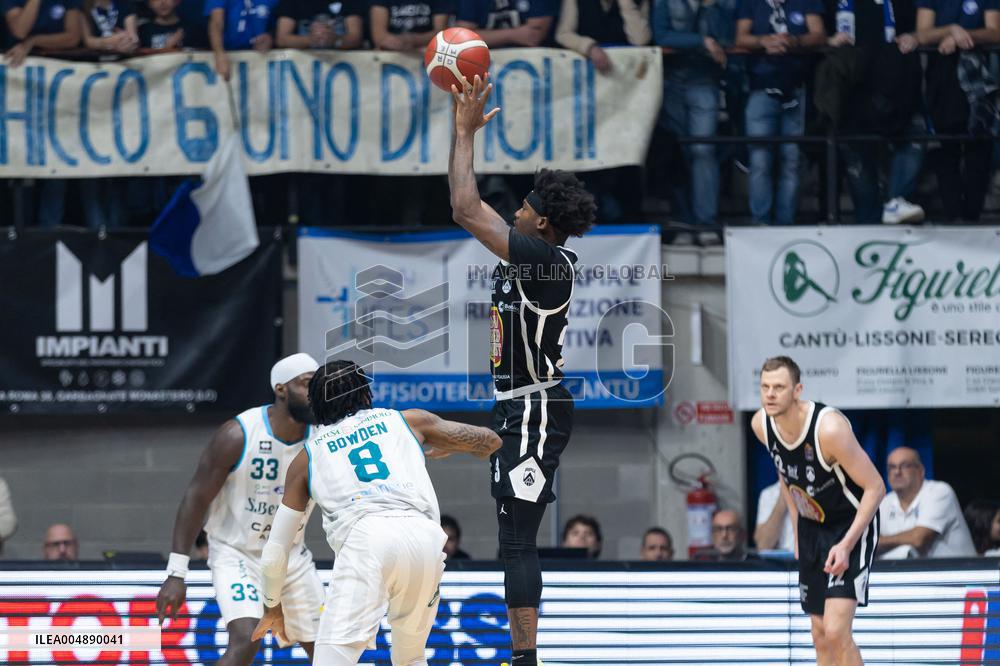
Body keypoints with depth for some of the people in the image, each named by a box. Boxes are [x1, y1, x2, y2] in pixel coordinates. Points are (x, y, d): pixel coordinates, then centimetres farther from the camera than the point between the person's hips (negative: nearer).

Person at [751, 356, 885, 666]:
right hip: (812, 527, 7)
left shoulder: (829, 428, -30)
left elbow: (874, 487, -23)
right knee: (820, 636, 9)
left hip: (852, 527, -7)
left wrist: (847, 544, -27)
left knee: (836, 631, -18)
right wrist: (797, 530, 13)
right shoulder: (761, 424, -9)